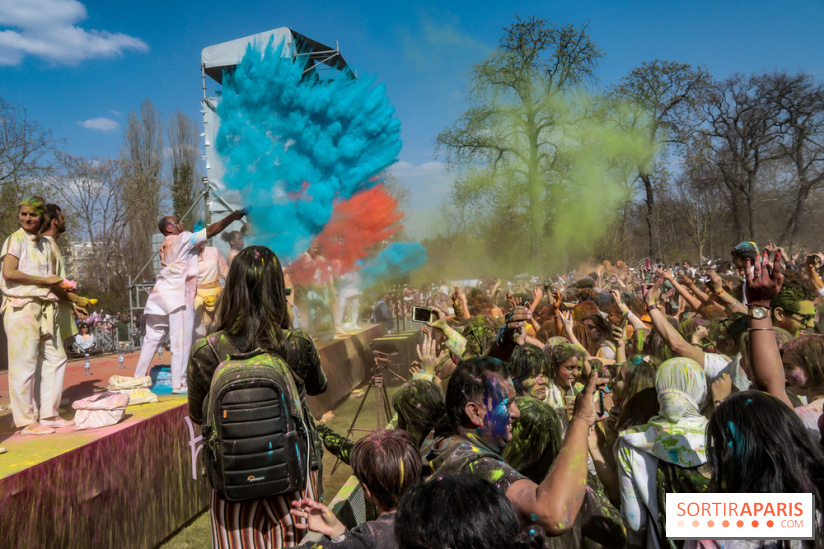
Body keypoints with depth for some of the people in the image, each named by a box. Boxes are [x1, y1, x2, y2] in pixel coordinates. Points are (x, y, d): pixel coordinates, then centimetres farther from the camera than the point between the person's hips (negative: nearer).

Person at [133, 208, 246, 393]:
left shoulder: (165, 246, 21)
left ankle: (139, 378, 20)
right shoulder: (183, 239, -2)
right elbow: (212, 230, -7)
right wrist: (234, 215, -7)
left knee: (152, 338, 13)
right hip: (177, 294, -9)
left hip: (161, 293, 9)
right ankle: (178, 383, -5)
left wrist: (195, 233, 28)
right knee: (181, 340, -6)